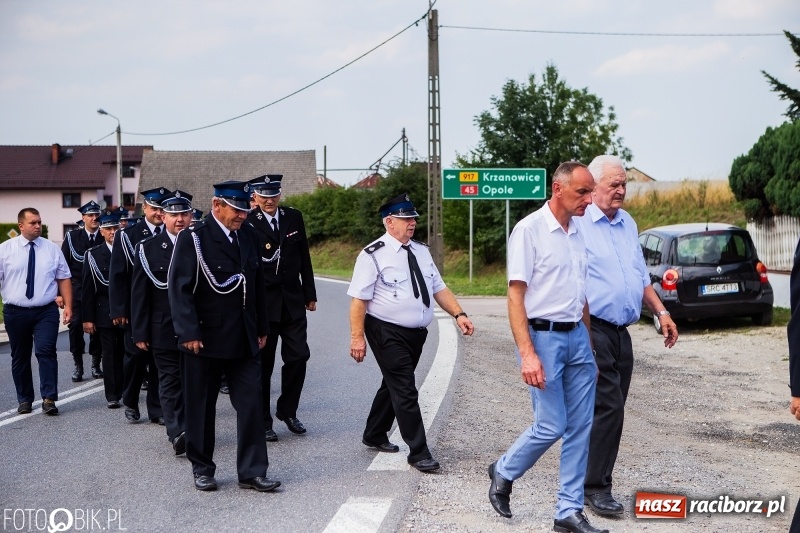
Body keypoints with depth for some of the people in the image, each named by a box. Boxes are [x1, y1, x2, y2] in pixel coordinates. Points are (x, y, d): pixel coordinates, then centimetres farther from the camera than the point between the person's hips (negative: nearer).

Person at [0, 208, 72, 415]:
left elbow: (64, 278, 5)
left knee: (46, 352, -12)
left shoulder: (52, 249, 4)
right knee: (20, 357, 9)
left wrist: (68, 305, -4)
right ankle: (24, 400, 21)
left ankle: (49, 399, -10)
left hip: (46, 311, -1)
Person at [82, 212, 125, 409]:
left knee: (124, 352, 7)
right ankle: (111, 395, 5)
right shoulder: (93, 255, 0)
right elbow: (87, 289, 0)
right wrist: (87, 318, -4)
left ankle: (122, 391, 20)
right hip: (105, 313, -1)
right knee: (109, 354, 1)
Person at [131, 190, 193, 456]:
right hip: (164, 330, -1)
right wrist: (140, 332, -4)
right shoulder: (148, 249, 1)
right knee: (170, 380, -1)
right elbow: (139, 294, 0)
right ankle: (177, 432, -6)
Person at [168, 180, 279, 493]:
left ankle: (252, 472, 8)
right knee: (201, 407, 8)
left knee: (251, 404, 1)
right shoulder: (193, 238, -9)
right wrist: (189, 333, -18)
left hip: (244, 340, 4)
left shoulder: (248, 235, 8)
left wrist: (262, 328, 13)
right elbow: (179, 288, -13)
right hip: (205, 339, -4)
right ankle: (202, 469, 23)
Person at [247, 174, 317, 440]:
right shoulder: (247, 224, -8)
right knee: (262, 362, 4)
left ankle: (287, 409, 21)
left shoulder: (294, 217, 6)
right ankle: (262, 420, 16)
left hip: (293, 301, 4)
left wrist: (310, 294, 12)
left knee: (298, 356, 1)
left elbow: (304, 258, 11)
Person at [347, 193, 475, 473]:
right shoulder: (373, 255, -12)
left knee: (394, 385, 19)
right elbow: (359, 299, -14)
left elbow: (439, 288, 10)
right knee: (405, 392, -8)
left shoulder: (421, 251, 9)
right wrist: (357, 337, -19)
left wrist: (459, 314, -3)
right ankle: (418, 452, -2)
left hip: (416, 333, 7)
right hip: (388, 333, -7)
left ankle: (375, 436, 37)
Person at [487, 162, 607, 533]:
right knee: (551, 426, -5)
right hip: (543, 336, -7)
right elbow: (515, 296, -14)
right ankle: (503, 473, 22)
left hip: (576, 336, 7)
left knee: (580, 427, 5)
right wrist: (527, 353, -21)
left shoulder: (578, 235, 12)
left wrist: (589, 345, 17)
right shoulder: (529, 230, -10)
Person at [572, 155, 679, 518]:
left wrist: (661, 312, 15)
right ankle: (595, 488, -4)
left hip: (621, 331, 8)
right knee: (608, 407, -11)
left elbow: (641, 276, 24)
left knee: (610, 410, 9)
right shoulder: (577, 224, -9)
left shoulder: (628, 224, 16)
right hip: (593, 329, -8)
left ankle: (594, 481, 18)